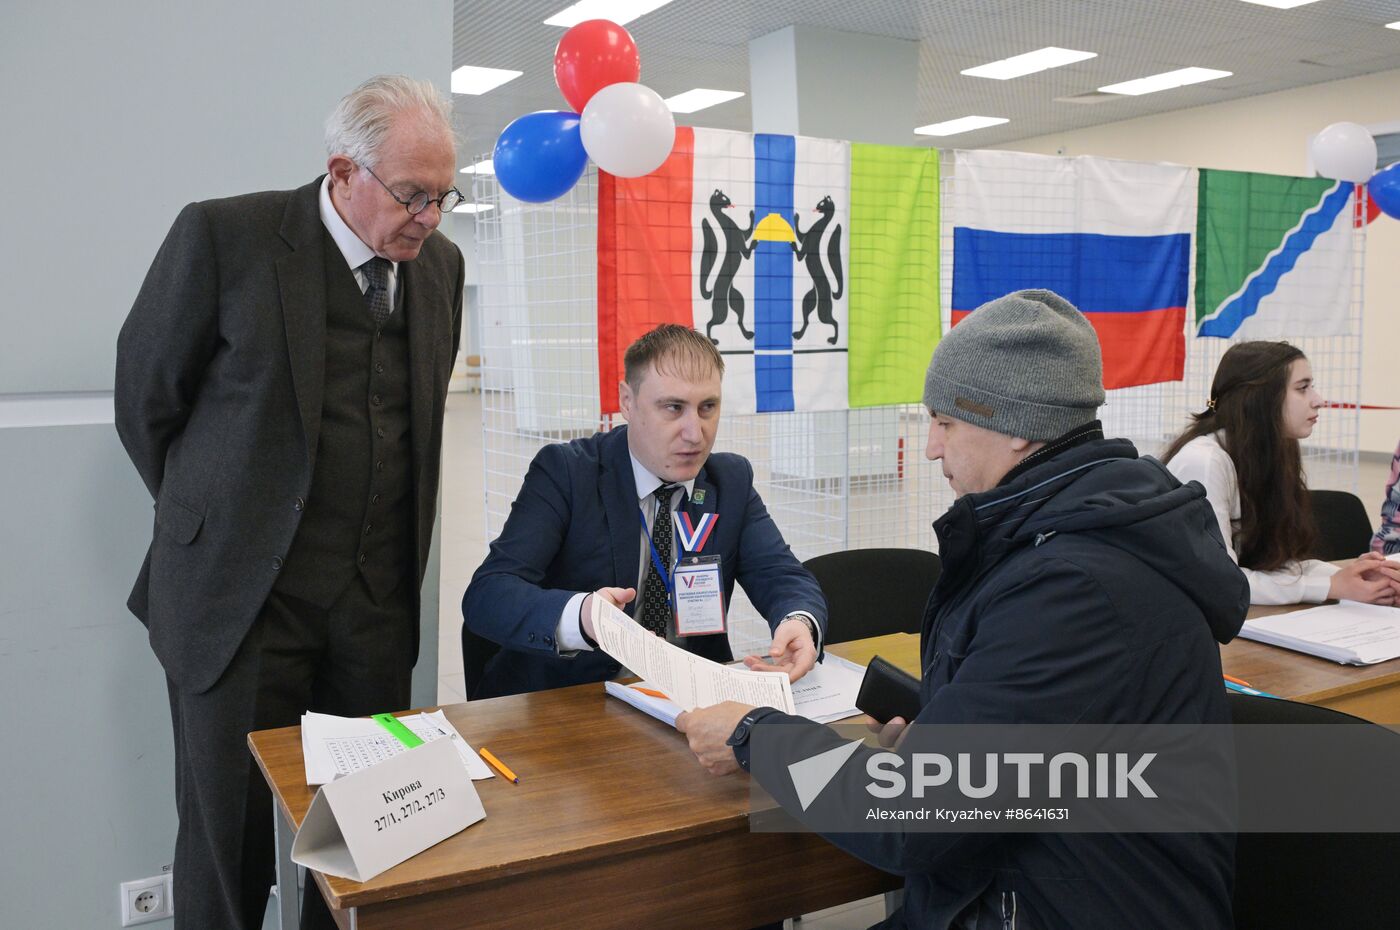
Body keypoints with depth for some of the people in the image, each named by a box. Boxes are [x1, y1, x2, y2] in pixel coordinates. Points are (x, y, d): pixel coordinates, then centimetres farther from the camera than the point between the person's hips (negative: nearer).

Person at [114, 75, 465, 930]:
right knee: (230, 840, 8)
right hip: (242, 596, -4)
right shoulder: (223, 235, -10)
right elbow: (146, 396, -1)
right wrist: (215, 522, 8)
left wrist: (394, 552, 13)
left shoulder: (441, 264, 5)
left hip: (377, 603, 4)